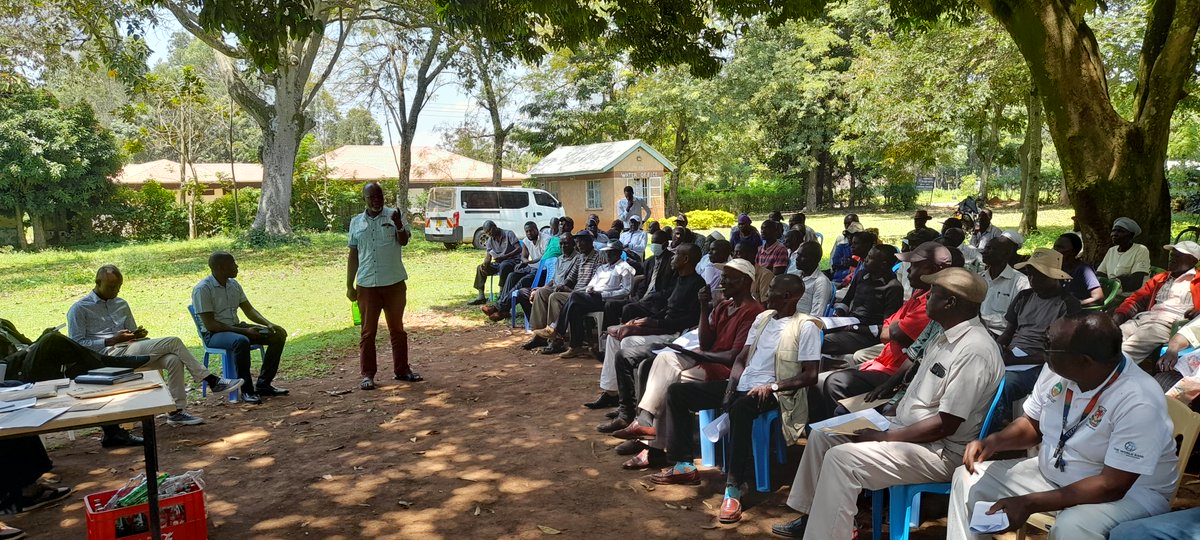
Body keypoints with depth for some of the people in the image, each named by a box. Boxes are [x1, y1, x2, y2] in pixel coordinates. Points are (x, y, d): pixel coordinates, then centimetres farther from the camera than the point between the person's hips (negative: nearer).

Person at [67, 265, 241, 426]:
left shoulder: (121, 304, 21)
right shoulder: (79, 309, 2)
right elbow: (77, 344, -4)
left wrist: (138, 335, 0)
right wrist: (112, 341, -14)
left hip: (129, 349, 6)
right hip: (109, 355, -6)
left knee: (173, 359, -24)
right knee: (173, 342, -21)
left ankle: (176, 411, -21)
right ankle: (212, 381, -15)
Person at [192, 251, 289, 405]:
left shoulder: (234, 284, 8)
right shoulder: (202, 289, -16)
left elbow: (249, 310, 13)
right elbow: (209, 324, -20)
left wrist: (269, 324, -6)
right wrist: (244, 331, -24)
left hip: (236, 327, 8)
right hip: (213, 334, -8)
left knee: (278, 335, -6)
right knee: (241, 341, -40)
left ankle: (263, 384, -3)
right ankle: (246, 390, -24)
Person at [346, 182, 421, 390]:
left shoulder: (394, 216, 1)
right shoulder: (356, 222, 8)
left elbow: (404, 241, -13)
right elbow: (353, 255, 11)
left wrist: (398, 225, -33)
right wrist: (349, 285, 8)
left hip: (394, 283, -1)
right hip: (367, 285, 1)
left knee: (397, 328, 9)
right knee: (368, 331, 5)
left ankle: (402, 370, 19)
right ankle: (367, 374, 13)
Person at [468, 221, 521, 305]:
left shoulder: (508, 234, -8)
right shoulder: (490, 240, 12)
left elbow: (519, 249, -18)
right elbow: (488, 256, 7)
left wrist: (504, 256, -29)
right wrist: (485, 264, -18)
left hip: (512, 260, -7)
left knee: (504, 265, -40)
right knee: (480, 268, -8)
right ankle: (481, 296, -12)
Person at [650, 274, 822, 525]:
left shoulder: (806, 326, -7)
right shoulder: (763, 317, 15)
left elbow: (810, 375, -12)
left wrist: (772, 386, -22)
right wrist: (731, 385, -3)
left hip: (773, 393, -8)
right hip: (743, 385, 8)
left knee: (740, 408, -43)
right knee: (676, 392, -1)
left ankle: (734, 487, -35)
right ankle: (684, 465, 3)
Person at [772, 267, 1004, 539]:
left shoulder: (974, 351, -23)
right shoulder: (947, 337, 9)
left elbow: (945, 425, -24)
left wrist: (882, 437, -19)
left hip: (940, 451, -10)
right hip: (905, 428, 10)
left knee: (842, 457, -25)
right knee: (821, 435, 7)